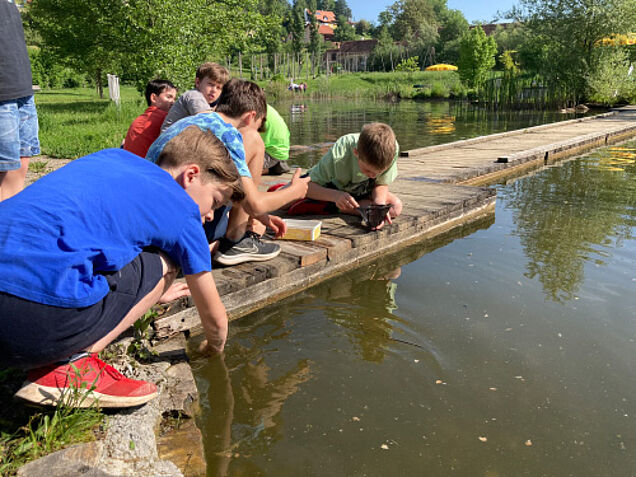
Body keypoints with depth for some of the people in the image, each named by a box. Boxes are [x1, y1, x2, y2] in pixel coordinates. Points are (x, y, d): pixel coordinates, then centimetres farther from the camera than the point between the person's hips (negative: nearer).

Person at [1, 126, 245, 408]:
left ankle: (49, 361, 13)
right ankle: (70, 366, 0)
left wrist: (146, 292, 50)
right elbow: (215, 317, 15)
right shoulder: (182, 211, 4)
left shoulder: (113, 157, 22)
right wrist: (214, 352, 40)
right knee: (163, 265, 11)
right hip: (37, 320, -8)